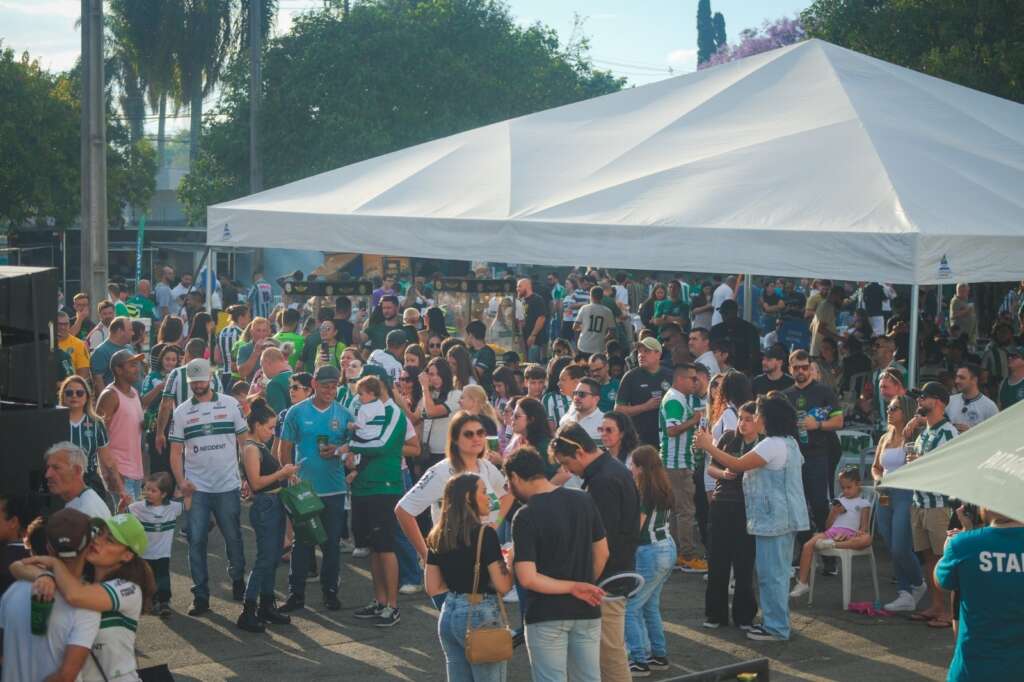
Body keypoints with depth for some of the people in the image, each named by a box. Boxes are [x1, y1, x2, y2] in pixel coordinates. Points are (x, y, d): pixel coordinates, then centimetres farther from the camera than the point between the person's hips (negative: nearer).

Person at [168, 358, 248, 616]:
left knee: (233, 537, 8)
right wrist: (181, 481, -9)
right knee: (196, 541, 0)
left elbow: (244, 440, 6)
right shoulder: (181, 412, 6)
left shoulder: (230, 404, 3)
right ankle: (201, 596, 7)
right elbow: (176, 451, 6)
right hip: (197, 488, 1)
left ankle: (238, 579, 32)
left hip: (228, 485, -1)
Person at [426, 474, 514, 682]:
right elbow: (502, 585, -15)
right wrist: (510, 567, 3)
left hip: (448, 614, 7)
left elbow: (433, 588, 8)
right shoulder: (484, 534, -14)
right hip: (480, 616, -7)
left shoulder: (437, 538, 5)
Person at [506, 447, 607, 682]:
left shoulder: (525, 517, -15)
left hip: (547, 616, -5)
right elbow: (602, 553, 10)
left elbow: (527, 578, -20)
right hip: (586, 611, 5)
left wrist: (573, 588, -12)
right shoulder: (584, 501, 1)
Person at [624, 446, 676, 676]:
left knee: (630, 607, -3)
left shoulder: (644, 493, -18)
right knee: (650, 605, 19)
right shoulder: (664, 489, 7)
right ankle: (659, 655, 22)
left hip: (650, 553, -9)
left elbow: (634, 528, -18)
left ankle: (640, 661, -3)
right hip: (667, 547, 9)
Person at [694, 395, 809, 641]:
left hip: (772, 519, -11)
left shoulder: (773, 445, -19)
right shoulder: (788, 443, 15)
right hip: (785, 518, 11)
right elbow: (746, 466, 16)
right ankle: (775, 621, 24)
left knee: (771, 574, -4)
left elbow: (737, 465, -19)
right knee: (778, 573, 17)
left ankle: (776, 628, 1)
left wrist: (708, 446, -11)